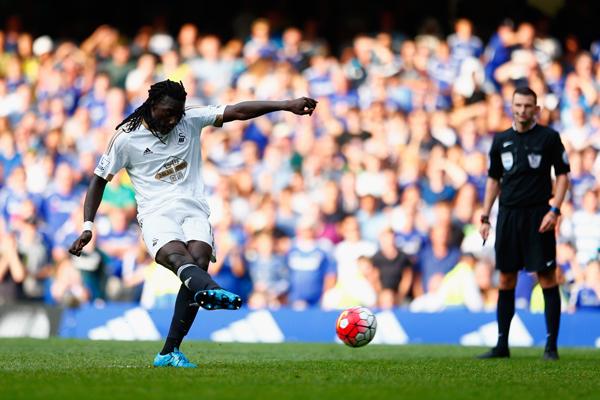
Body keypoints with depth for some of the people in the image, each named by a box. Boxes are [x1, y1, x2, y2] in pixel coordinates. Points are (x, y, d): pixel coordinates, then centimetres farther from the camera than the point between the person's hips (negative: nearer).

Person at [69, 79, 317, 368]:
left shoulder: (191, 120, 9)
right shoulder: (127, 138, 3)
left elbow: (238, 111, 3)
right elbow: (99, 180, 10)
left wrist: (286, 105, -6)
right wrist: (87, 227, 1)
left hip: (194, 211, 3)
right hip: (157, 214, -3)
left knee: (198, 263, -24)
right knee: (179, 258, -34)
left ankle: (169, 352, -21)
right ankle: (211, 290, -71)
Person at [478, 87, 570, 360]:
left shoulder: (549, 137, 0)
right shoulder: (501, 140, 11)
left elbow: (562, 175, 0)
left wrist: (554, 210, -12)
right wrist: (485, 218, 11)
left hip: (538, 216, -4)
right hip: (508, 215, 4)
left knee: (546, 277, -6)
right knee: (506, 279, 6)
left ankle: (551, 345, -3)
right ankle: (502, 345, 12)